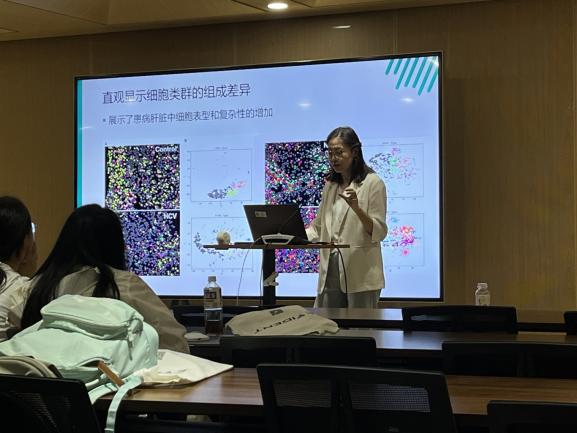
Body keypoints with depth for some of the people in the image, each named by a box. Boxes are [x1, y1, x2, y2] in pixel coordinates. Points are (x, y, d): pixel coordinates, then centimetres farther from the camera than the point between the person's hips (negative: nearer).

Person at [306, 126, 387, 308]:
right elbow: (318, 227, 18)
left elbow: (379, 232, -9)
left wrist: (357, 208, -24)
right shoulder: (330, 185, 16)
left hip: (360, 274, -5)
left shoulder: (372, 183, -3)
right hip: (330, 271, 5)